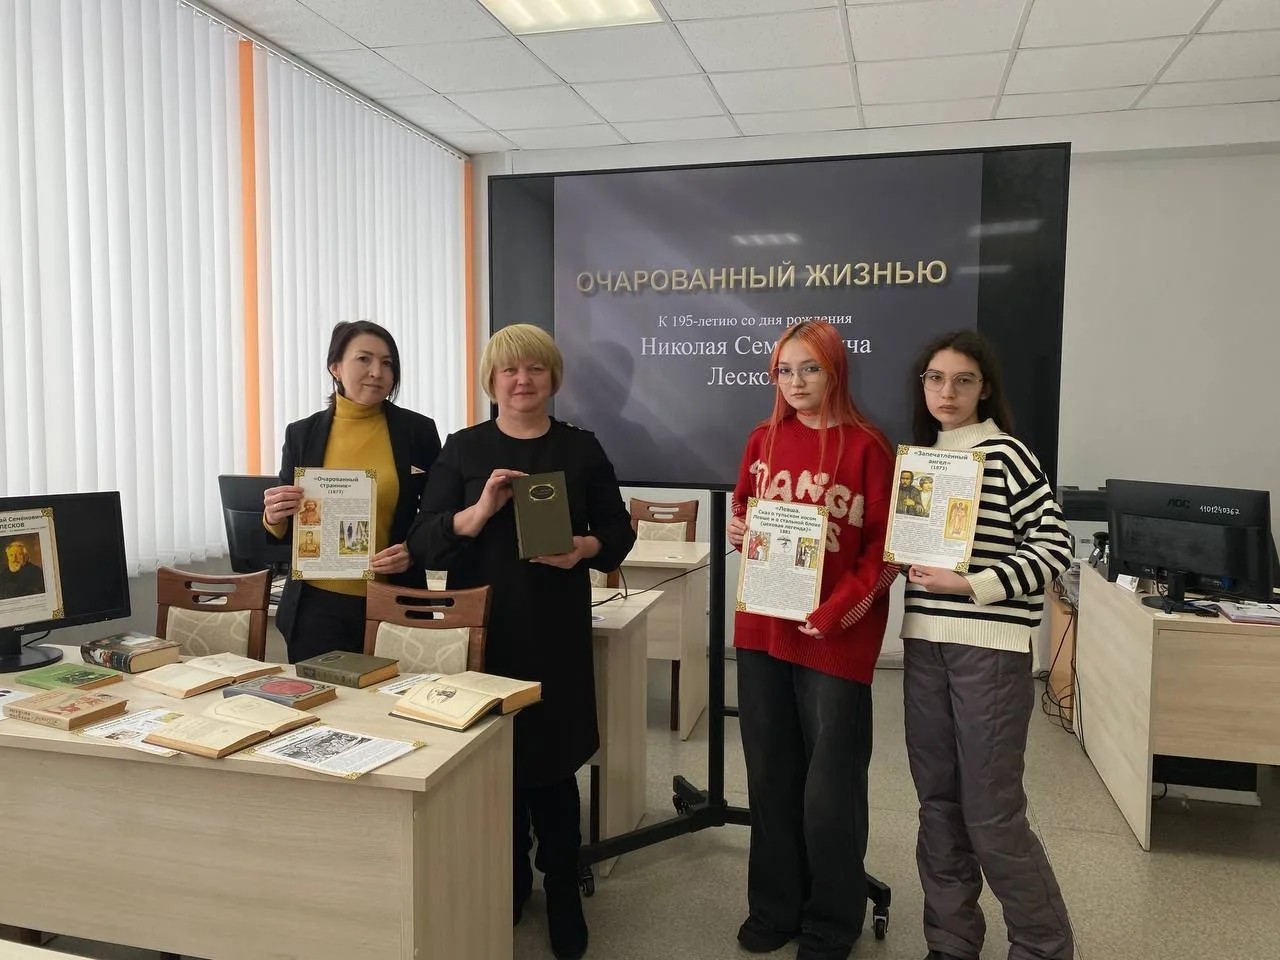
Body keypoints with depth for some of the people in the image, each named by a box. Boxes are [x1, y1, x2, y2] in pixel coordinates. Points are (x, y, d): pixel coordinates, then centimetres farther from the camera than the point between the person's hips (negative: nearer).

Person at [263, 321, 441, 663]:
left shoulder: (418, 430, 0)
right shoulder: (302, 433, 3)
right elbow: (284, 529, 11)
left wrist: (413, 552, -13)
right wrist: (274, 517, -11)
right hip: (318, 604, 1)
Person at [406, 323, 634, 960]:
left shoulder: (581, 449, 5)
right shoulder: (463, 448, 3)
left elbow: (619, 530, 8)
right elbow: (424, 541, -2)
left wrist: (585, 548, -13)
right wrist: (479, 512, -20)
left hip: (556, 631, 0)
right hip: (480, 627, 1)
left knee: (550, 761, 2)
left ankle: (562, 891, 23)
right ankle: (507, 880, 31)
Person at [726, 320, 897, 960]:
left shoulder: (867, 446, -8)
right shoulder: (764, 439, 7)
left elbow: (885, 544, -8)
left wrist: (839, 610, -18)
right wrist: (736, 528, -4)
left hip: (836, 635, -4)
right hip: (762, 626, 5)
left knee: (829, 787, 5)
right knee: (770, 774, 14)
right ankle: (774, 907, 32)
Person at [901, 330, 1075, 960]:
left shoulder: (1005, 454, -6)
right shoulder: (918, 454, 13)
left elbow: (1053, 547, -11)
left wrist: (972, 586, -18)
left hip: (990, 648, -6)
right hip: (924, 643, 6)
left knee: (991, 812, 0)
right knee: (938, 802, 12)